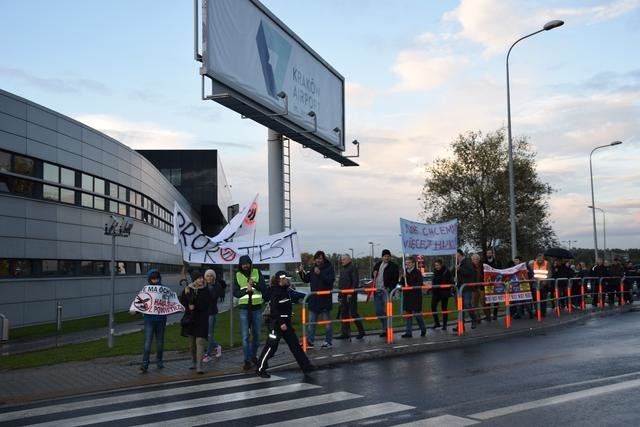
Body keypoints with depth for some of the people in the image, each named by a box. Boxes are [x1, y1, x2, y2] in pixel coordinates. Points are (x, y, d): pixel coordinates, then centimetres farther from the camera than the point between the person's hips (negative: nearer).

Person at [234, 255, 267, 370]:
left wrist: (254, 284, -22)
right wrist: (246, 290, -20)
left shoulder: (257, 273, 2)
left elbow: (264, 288, -5)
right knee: (245, 336, -6)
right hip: (244, 308, -1)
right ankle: (247, 360, -1)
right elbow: (235, 293, -3)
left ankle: (253, 356, 28)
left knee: (256, 334, 11)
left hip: (257, 307, 1)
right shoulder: (238, 275, 2)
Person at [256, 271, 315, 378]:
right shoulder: (275, 292, -16)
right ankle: (260, 369, 8)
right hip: (276, 324, -9)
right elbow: (274, 309, -22)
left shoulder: (285, 290, 11)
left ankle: (305, 366, 16)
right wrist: (281, 323, -23)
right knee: (271, 346, -4)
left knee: (295, 344, 11)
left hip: (285, 323, 9)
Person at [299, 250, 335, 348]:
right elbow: (306, 280, 14)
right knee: (311, 322, 8)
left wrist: (320, 274, -31)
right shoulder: (313, 269, 10)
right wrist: (302, 272, -3)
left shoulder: (329, 268, -7)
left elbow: (331, 280, -22)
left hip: (325, 299, -5)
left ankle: (328, 341, 13)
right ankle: (310, 341, 13)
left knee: (327, 322, 5)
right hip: (314, 300, 6)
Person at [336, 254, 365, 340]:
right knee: (344, 314, 8)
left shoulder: (352, 268, -9)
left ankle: (361, 331, 7)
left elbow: (355, 282, -17)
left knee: (353, 313, -5)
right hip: (343, 296, 9)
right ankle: (345, 333, 12)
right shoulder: (343, 270, 18)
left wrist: (350, 293, -22)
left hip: (351, 295, -9)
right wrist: (340, 295, 18)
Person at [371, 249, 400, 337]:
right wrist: (374, 274, 3)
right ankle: (385, 326, 26)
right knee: (378, 311, 9)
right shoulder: (378, 264, 16)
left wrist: (389, 288, -17)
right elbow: (373, 274, 27)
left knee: (386, 312, -7)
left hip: (386, 291, -6)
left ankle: (386, 330, -1)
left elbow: (395, 279, -7)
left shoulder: (393, 266, -2)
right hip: (377, 290, 6)